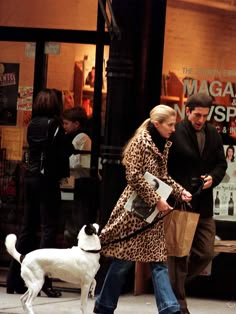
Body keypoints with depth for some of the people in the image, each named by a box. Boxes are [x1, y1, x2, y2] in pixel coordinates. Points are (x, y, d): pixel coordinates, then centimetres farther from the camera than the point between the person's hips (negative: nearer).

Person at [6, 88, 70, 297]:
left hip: (30, 177, 7)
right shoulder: (54, 125, -9)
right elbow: (60, 153, -10)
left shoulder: (32, 125, 10)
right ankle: (43, 280, -11)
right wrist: (65, 173, 4)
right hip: (48, 179, -7)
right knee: (49, 228, -5)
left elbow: (34, 150, 12)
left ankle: (15, 280, 11)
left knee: (28, 229, 11)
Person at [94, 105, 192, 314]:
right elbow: (135, 176, -18)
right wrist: (156, 200, -19)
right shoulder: (142, 141, -12)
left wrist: (180, 192, 6)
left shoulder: (165, 145, 12)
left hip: (154, 212, 8)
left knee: (159, 261, 1)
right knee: (124, 260, 0)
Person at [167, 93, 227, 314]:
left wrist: (213, 177, -4)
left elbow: (221, 163, 16)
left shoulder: (213, 134, 7)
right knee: (179, 255, 3)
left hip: (204, 205, 6)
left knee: (205, 254, 8)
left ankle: (176, 283, 31)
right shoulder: (175, 134, -11)